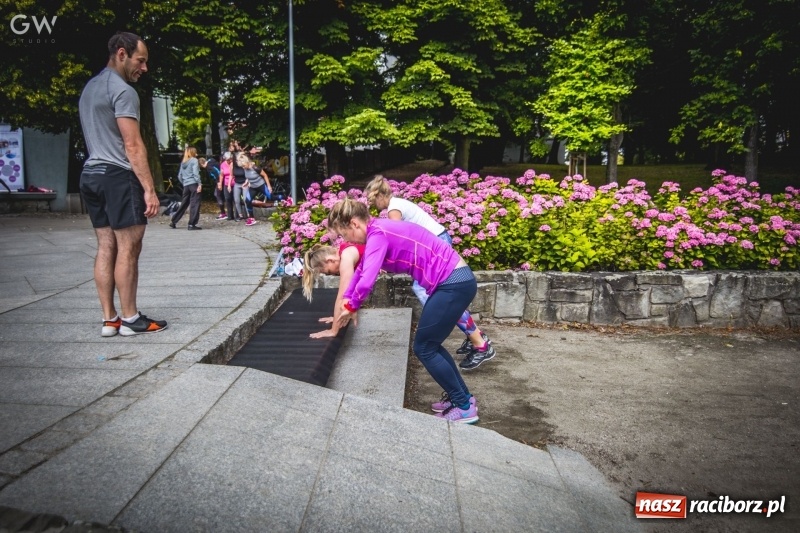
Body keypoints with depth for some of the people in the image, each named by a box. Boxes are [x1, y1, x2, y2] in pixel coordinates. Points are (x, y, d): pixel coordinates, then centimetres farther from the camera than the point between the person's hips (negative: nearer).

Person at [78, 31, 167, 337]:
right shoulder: (122, 90, -9)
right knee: (128, 249, -5)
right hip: (118, 176, -9)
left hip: (91, 174, 9)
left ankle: (109, 319, 10)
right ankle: (130, 319, 0)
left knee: (106, 248, 8)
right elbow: (133, 146, -16)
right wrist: (149, 189, -17)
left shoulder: (89, 88, 21)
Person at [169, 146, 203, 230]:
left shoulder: (183, 162, 17)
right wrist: (199, 184, -15)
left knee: (183, 204, 14)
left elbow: (179, 176, 17)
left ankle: (173, 222, 17)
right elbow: (196, 173, -14)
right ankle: (192, 224, -8)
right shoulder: (194, 160, -3)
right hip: (194, 184, -7)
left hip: (186, 185, 7)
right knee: (195, 204, -5)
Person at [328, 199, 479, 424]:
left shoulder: (377, 235, -16)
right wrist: (346, 302, 27)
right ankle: (462, 396, 28)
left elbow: (366, 281, -23)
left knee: (423, 348, 2)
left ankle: (464, 407, 12)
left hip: (453, 284, -10)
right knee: (430, 344, 19)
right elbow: (361, 270, 28)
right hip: (456, 280, 10)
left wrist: (350, 307, -4)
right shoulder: (378, 231, 14)